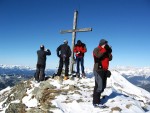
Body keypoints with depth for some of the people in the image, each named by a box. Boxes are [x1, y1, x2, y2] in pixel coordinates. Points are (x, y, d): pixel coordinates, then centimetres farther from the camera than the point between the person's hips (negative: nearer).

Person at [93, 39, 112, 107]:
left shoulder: (105, 51, 19)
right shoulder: (96, 50, -4)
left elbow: (110, 58, 12)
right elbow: (98, 55, -25)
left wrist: (109, 52, -2)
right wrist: (104, 49, -15)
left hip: (104, 70, 9)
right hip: (98, 70, -9)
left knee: (103, 86, 13)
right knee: (99, 86, -13)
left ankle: (96, 99, 25)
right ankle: (96, 102, -6)